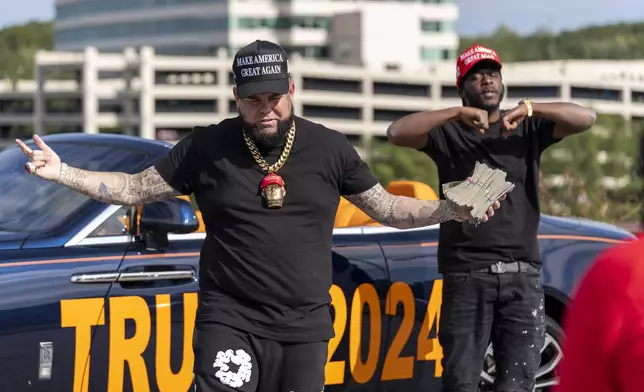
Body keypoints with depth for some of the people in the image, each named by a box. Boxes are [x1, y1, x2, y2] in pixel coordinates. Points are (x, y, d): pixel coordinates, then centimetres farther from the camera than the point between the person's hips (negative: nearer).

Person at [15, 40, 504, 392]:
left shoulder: (330, 148, 5)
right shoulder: (208, 146, 1)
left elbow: (387, 207, 11)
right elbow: (135, 189, 5)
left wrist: (452, 209, -2)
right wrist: (62, 172, -6)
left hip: (304, 327, 2)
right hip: (230, 322, -2)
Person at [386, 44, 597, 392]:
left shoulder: (528, 129, 11)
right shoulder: (448, 133, 7)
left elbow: (586, 118, -2)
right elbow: (396, 133, -9)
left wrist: (529, 108, -15)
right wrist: (458, 113, -15)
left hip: (522, 277, 1)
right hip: (466, 277, -1)